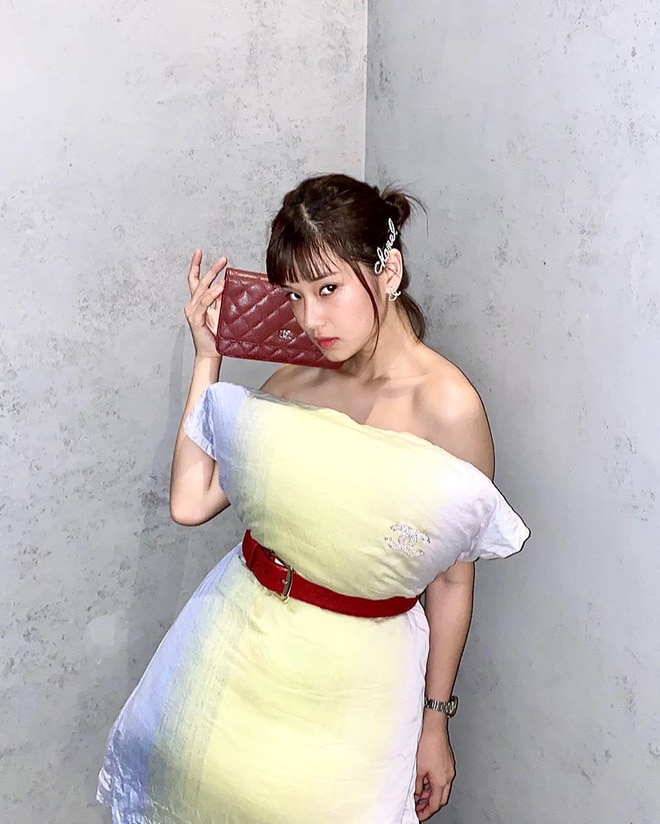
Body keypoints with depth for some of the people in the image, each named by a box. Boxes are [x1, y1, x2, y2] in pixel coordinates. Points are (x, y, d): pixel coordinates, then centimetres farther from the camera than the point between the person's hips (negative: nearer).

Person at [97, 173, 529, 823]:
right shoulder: (295, 382, -4)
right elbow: (190, 503, -7)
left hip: (350, 672, -4)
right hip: (238, 638, 4)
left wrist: (435, 722, -1)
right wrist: (207, 356, -6)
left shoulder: (449, 408, -18)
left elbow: (453, 581, -10)